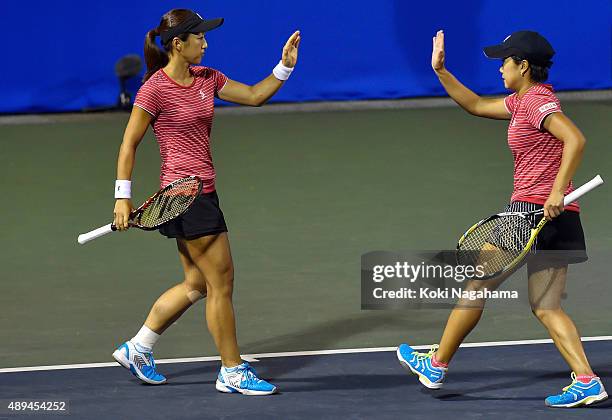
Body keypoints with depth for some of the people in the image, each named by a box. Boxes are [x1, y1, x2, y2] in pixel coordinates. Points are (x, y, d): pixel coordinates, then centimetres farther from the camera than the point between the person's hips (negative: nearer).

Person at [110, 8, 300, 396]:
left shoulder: (206, 79, 9)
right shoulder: (155, 88, -13)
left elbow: (255, 96, 15)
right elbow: (130, 143, -8)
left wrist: (285, 66, 1)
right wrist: (123, 196, -9)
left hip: (202, 192, 9)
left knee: (196, 284, 15)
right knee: (222, 281, -3)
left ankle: (137, 350, 25)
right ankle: (232, 373, 7)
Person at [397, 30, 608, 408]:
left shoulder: (538, 101, -12)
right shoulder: (522, 101, 17)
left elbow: (575, 139, -25)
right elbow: (477, 106, 30)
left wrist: (558, 190, -29)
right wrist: (441, 71, 24)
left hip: (535, 209, -9)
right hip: (559, 222, 9)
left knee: (476, 286, 5)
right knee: (546, 307, 6)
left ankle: (437, 365, 18)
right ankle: (587, 381, -7)